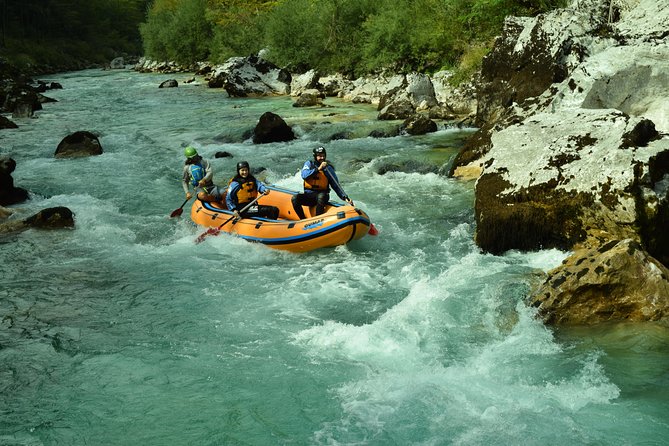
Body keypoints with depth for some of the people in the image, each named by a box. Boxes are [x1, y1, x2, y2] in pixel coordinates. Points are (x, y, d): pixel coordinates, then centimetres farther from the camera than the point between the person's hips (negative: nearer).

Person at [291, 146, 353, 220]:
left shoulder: (328, 168, 4)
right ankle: (303, 220, -14)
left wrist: (345, 197, -11)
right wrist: (318, 169, -22)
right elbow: (304, 175, -14)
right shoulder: (309, 164, 6)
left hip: (322, 194, -1)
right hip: (308, 195, 1)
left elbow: (336, 186, 3)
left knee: (321, 196, -37)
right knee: (295, 198, -27)